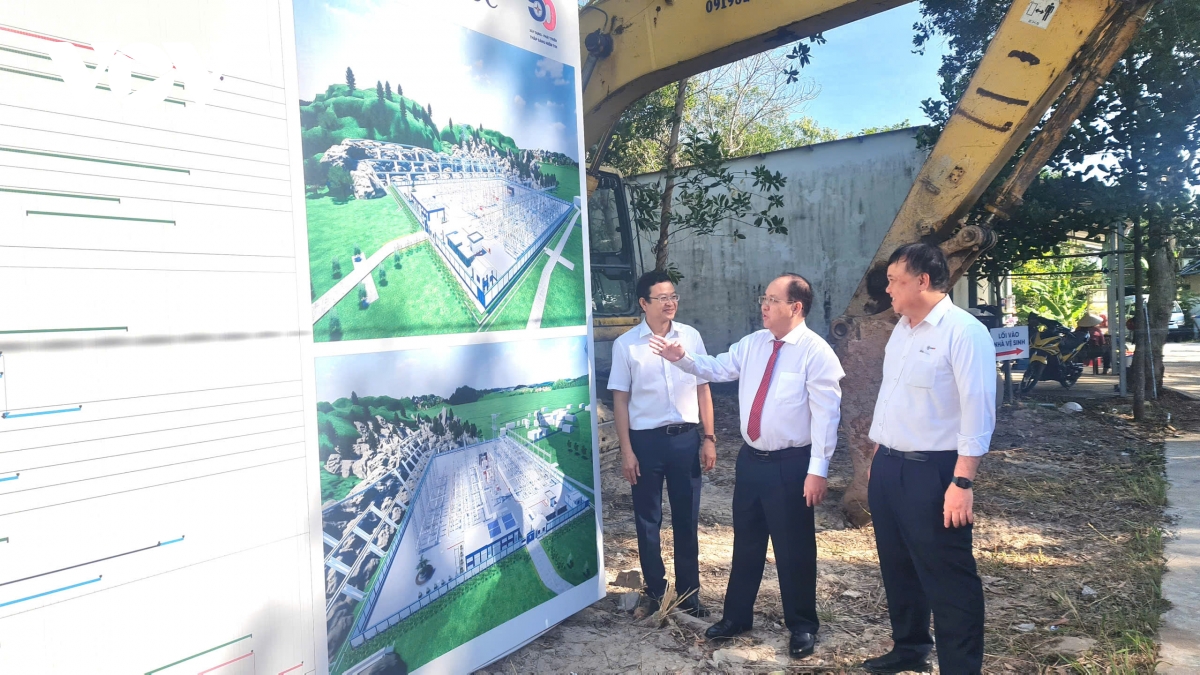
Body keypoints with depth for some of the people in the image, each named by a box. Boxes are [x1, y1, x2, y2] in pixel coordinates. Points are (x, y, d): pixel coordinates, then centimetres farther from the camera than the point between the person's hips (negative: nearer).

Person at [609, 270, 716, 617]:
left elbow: (703, 390, 6)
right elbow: (620, 400, -3)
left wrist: (709, 438, 3)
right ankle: (655, 591, 28)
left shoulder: (690, 336, 1)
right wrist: (627, 450, -7)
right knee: (648, 520, 10)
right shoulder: (626, 345, -6)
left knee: (687, 519, 11)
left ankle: (689, 593, 27)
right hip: (646, 439, -2)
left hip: (686, 438, 2)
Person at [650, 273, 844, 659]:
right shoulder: (752, 344, 7)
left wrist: (817, 470, -19)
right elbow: (716, 369, 11)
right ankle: (736, 616, 35)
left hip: (791, 465, -6)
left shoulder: (816, 352, -14)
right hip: (751, 458, 6)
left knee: (794, 549, 8)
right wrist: (682, 358, -7)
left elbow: (826, 415, -16)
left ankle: (802, 626, 29)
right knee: (746, 542, 18)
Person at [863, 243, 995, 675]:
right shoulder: (901, 330, 12)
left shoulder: (963, 332, -14)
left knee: (948, 579, 2)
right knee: (898, 567, 20)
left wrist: (962, 482, -22)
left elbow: (977, 413, -18)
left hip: (932, 472, -9)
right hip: (887, 467, 9)